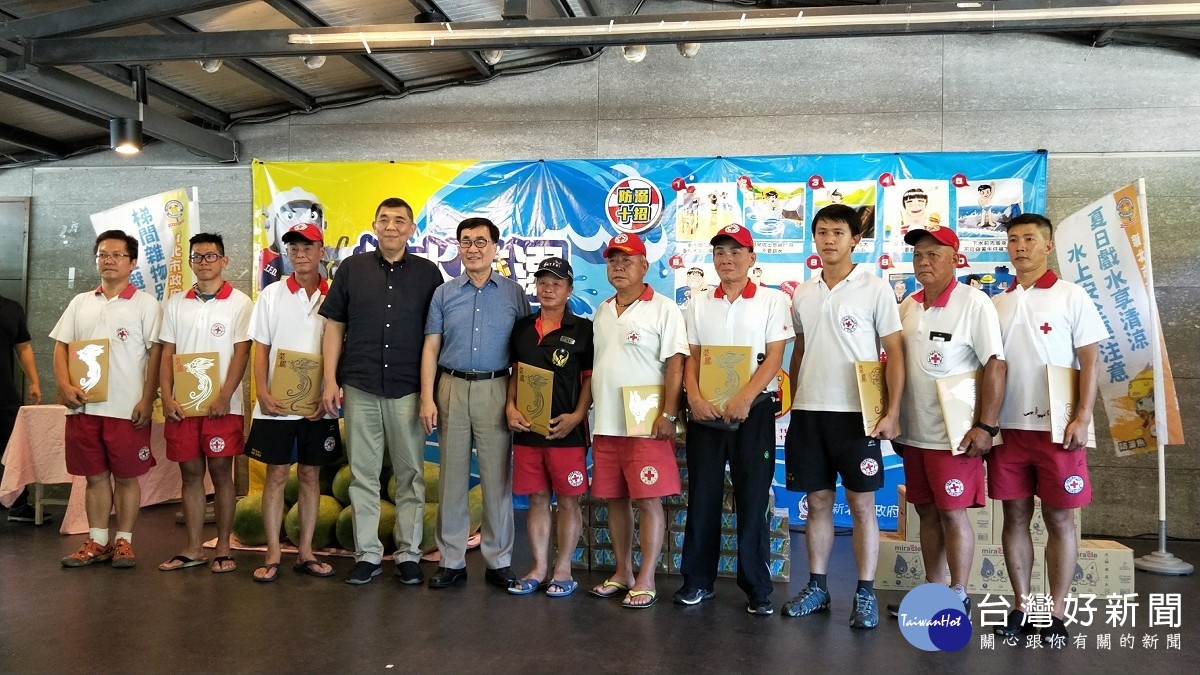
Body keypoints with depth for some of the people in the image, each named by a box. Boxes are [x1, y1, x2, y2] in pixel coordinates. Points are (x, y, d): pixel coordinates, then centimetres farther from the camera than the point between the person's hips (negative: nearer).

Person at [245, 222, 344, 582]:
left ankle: (305, 551, 18)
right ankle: (273, 555, 12)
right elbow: (260, 349, 2)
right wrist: (263, 393, -10)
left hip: (318, 406, 1)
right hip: (276, 404, 0)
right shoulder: (272, 295, 3)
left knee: (311, 476, 9)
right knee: (276, 475, 4)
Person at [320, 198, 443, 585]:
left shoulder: (427, 273, 5)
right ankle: (367, 554, 17)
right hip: (359, 387, 1)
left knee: (410, 475, 5)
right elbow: (334, 327, 8)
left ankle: (409, 554, 16)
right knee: (363, 474, 6)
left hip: (408, 389, -1)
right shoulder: (352, 269, 7)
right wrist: (330, 380, 0)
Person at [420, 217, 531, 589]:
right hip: (452, 389, 2)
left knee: (497, 478, 2)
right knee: (452, 478, 6)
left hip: (496, 390, -1)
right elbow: (431, 348, 7)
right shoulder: (444, 293, 9)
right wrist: (427, 398, -2)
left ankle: (499, 561, 12)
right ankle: (452, 561, 15)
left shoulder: (514, 293, 5)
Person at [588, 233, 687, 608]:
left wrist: (668, 415, -17)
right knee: (615, 499, 12)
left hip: (645, 425, -6)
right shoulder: (602, 313, 15)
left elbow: (675, 365, -10)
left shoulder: (663, 309, -5)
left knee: (648, 500, -2)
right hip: (605, 425, 6)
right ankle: (622, 573, 24)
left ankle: (646, 580, 7)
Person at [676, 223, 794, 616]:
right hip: (706, 411, 3)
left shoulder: (773, 301, 2)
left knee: (753, 498, 1)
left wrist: (744, 399, -17)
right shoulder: (699, 305, 11)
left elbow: (774, 358, -5)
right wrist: (694, 397, -10)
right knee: (702, 496, 6)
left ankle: (757, 587, 11)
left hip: (754, 409, -3)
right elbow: (691, 357, 8)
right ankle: (697, 580, 16)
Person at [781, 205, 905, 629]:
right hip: (808, 413, 4)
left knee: (862, 504, 2)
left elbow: (895, 352, -5)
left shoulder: (876, 289, -3)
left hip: (855, 413, -4)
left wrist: (892, 412, -12)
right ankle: (817, 586, 22)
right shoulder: (803, 294, 11)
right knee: (818, 502, 11)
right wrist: (792, 404, 14)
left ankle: (865, 593, 12)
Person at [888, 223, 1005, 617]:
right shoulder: (908, 306, 9)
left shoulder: (973, 303, -10)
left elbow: (995, 365, -14)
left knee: (953, 513, 1)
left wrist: (986, 427, -19)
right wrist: (893, 421, 14)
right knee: (927, 512, 14)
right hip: (913, 433, 6)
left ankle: (959, 597, 15)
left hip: (953, 435, -6)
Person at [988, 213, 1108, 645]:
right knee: (1015, 516, 8)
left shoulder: (1071, 296, -1)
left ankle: (1055, 614, 14)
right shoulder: (996, 303, 10)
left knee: (1059, 520, 4)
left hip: (1057, 427, -3)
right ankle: (1022, 608, 18)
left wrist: (1081, 418, -13)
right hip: (1007, 426, 4)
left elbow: (1090, 361, -4)